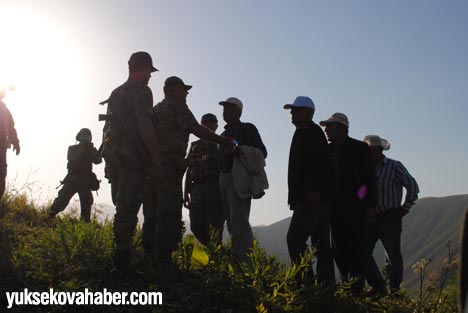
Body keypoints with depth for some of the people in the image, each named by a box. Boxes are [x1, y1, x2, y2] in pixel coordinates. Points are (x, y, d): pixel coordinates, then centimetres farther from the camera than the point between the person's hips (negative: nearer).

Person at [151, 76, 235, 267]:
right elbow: (196, 129, -13)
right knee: (169, 213, -10)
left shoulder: (156, 109, 24)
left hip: (153, 163, 9)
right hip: (169, 163, -9)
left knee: (156, 212, 11)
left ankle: (151, 258, 14)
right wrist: (222, 141, -9)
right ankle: (164, 261, -13)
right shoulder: (176, 106, -2)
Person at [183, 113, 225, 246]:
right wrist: (186, 194, 13)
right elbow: (189, 170, 19)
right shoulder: (195, 146, 20)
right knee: (196, 225, 1)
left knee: (215, 226, -9)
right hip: (197, 189, 4)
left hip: (215, 189, -4)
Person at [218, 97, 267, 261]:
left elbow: (262, 152, -4)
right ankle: (236, 261, 9)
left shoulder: (247, 128, 3)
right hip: (224, 178, 8)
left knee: (239, 224, -17)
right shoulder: (224, 134, 24)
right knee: (232, 223, 6)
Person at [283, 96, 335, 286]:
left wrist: (313, 190, -27)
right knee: (322, 242, 11)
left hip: (312, 198, -11)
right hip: (320, 198, 11)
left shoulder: (311, 132, -6)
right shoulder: (305, 133, 23)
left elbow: (317, 162, -20)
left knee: (295, 239, -12)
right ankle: (327, 282, 15)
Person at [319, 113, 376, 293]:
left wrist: (370, 204, -8)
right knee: (339, 248, 6)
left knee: (356, 247, -6)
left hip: (354, 206, -5)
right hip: (335, 206, 5)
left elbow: (369, 177, -1)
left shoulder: (360, 148, 2)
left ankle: (357, 288, -3)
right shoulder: (328, 150, 15)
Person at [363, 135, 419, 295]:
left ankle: (395, 290, 12)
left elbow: (413, 186, -3)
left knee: (393, 256, -3)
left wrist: (404, 209, -6)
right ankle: (378, 287, 12)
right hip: (370, 218, 5)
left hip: (389, 218, -4)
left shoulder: (394, 167, -3)